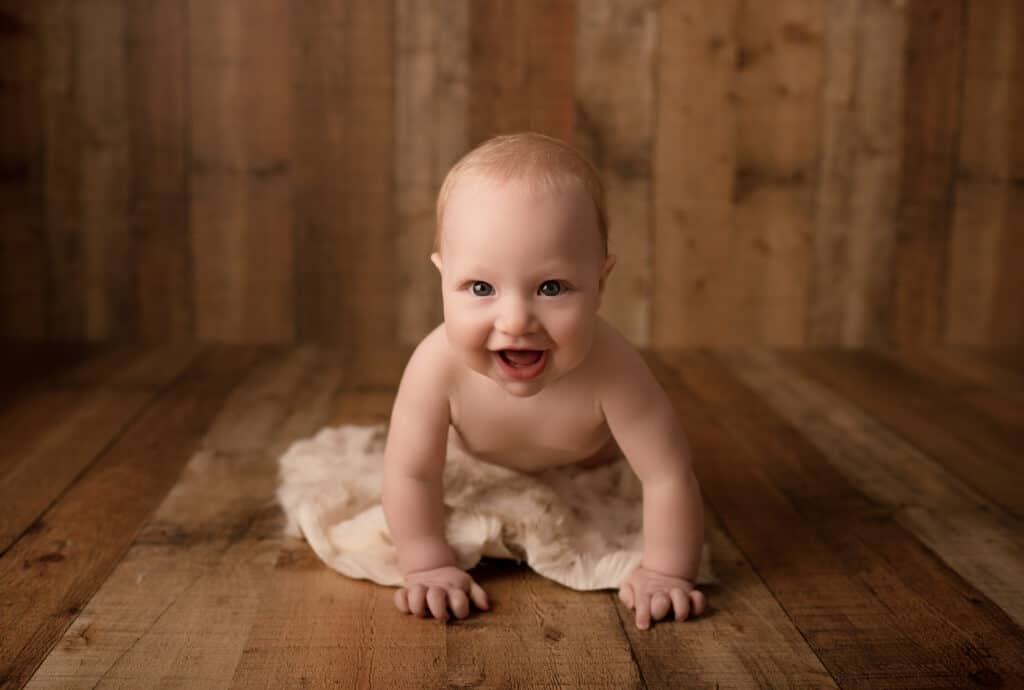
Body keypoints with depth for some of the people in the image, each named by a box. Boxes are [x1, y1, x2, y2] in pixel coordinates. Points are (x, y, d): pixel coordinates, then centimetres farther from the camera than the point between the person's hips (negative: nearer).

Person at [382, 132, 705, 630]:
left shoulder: (610, 368, -49)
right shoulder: (439, 365, -46)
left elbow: (669, 476, -40)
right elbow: (410, 474, -33)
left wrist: (666, 574, -36)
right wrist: (429, 567, -30)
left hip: (587, 456, 0)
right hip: (476, 456, 0)